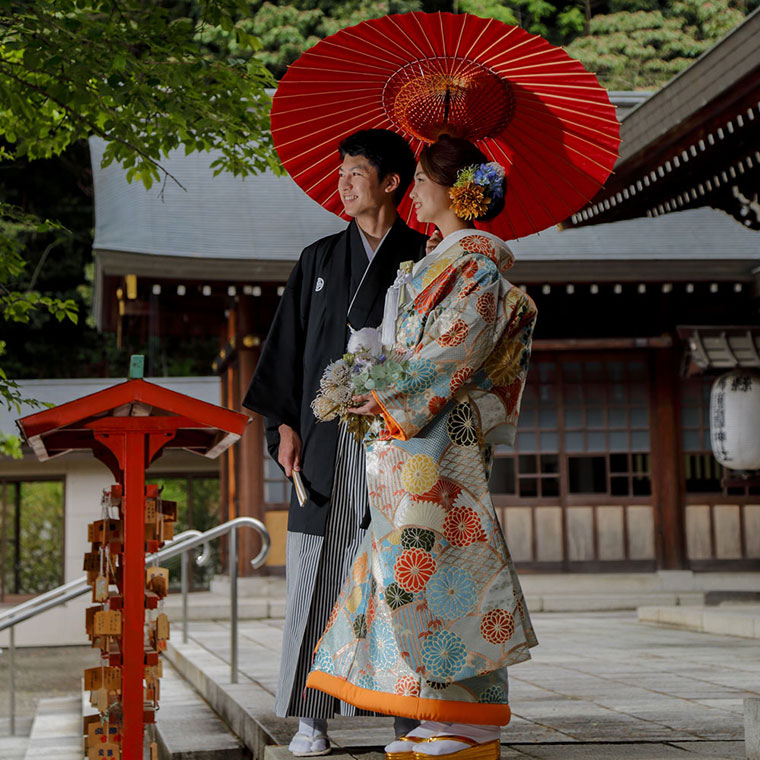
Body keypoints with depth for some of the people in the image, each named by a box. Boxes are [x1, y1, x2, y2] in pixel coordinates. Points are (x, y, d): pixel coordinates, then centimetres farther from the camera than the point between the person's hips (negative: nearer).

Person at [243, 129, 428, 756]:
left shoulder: (422, 259, 8)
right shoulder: (319, 261, 16)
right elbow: (289, 347, 14)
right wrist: (285, 424, 3)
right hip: (325, 440, 2)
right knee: (318, 580, -1)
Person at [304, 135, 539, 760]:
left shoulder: (477, 260, -6)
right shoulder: (438, 260, 22)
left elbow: (459, 345, -16)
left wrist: (391, 396, -16)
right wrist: (374, 389, 10)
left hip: (439, 433, -9)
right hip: (408, 433, 9)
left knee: (433, 564, -11)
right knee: (420, 565, 6)